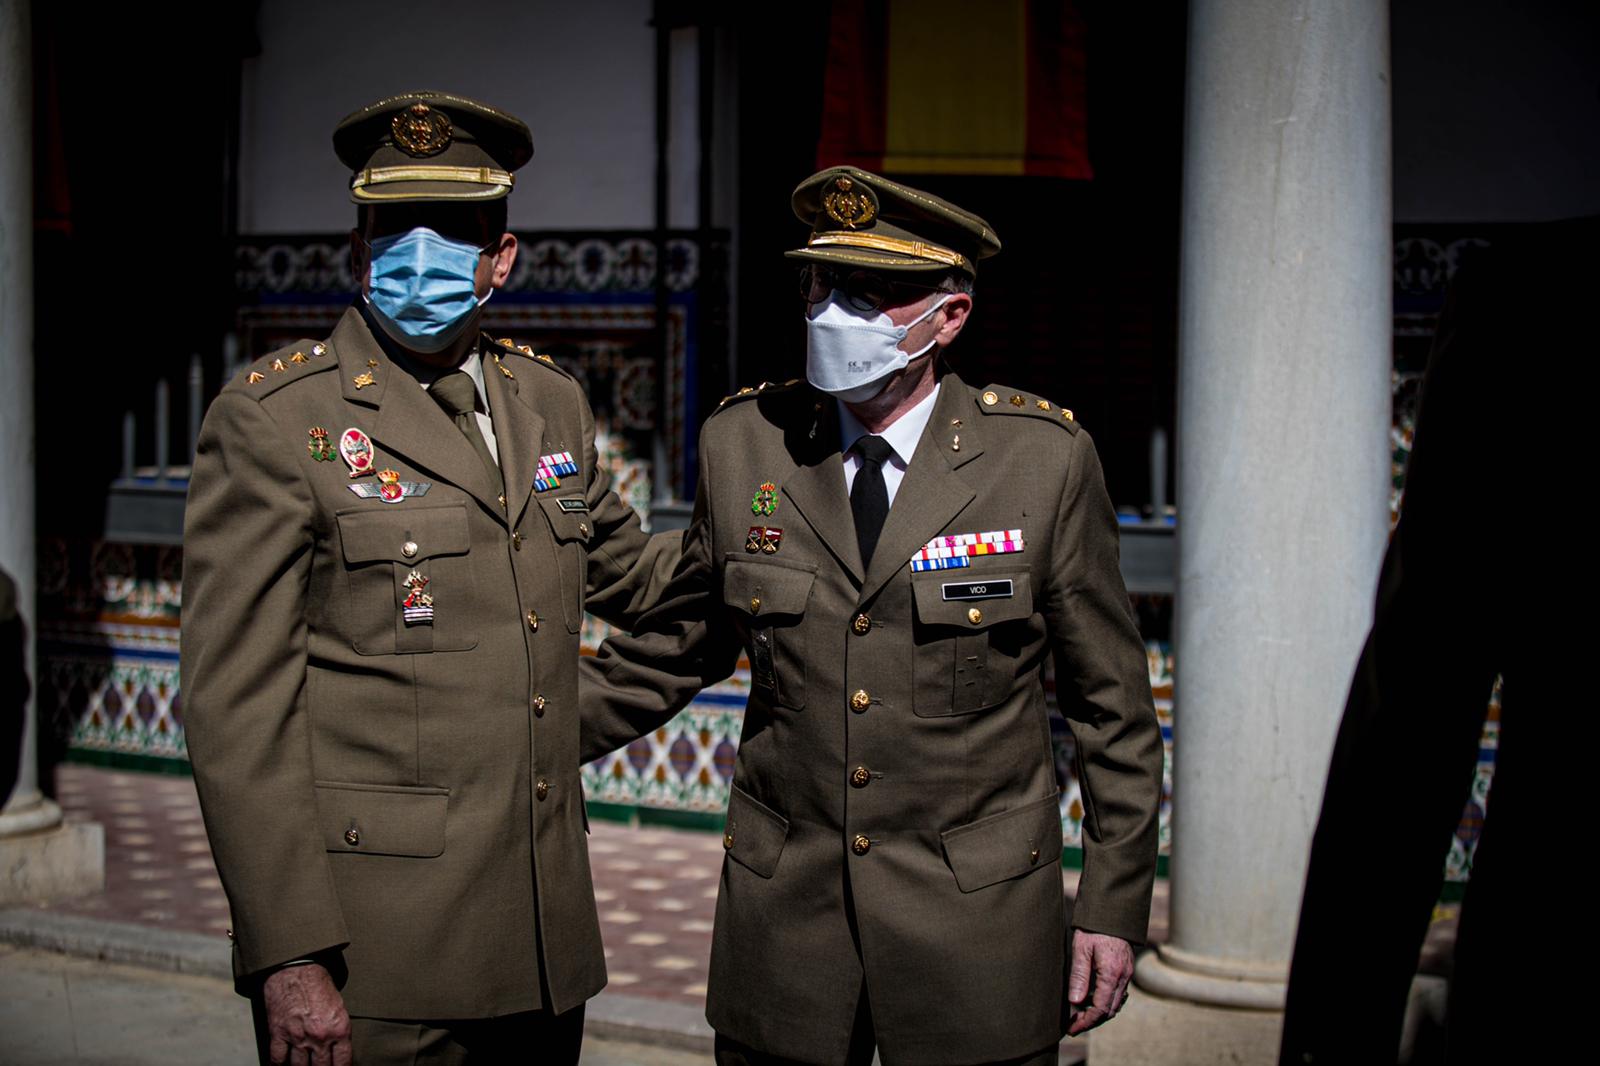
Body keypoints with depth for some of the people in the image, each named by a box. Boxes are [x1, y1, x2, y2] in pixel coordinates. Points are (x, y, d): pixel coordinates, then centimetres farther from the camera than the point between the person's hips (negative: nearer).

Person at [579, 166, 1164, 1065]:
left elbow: (1111, 704, -1)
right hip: (781, 922, 2)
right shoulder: (742, 445, 1)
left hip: (975, 922, -2)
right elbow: (673, 653, 12)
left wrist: (1115, 908, -1)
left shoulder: (1044, 458, -6)